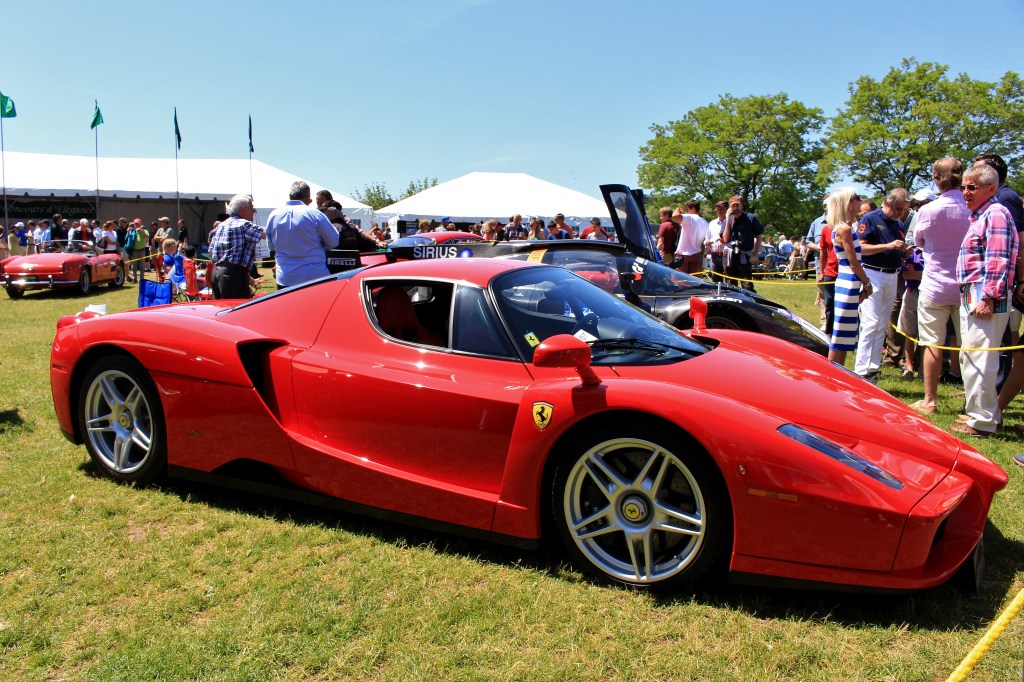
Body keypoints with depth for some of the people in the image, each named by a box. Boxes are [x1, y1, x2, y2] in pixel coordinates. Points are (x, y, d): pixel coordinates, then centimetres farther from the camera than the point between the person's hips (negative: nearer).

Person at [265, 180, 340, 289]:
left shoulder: (273, 216, 3)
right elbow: (334, 242, -1)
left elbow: (271, 245, 17)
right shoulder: (314, 214, -10)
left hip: (284, 280, 4)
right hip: (315, 278, -3)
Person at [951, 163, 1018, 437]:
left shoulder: (996, 214, -10)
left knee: (979, 358, -9)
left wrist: (988, 298, -22)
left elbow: (998, 261, -19)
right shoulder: (979, 216, 21)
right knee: (970, 357, 18)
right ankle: (985, 412, 29)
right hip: (971, 297, 11)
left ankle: (982, 421, -3)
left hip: (985, 299, -11)